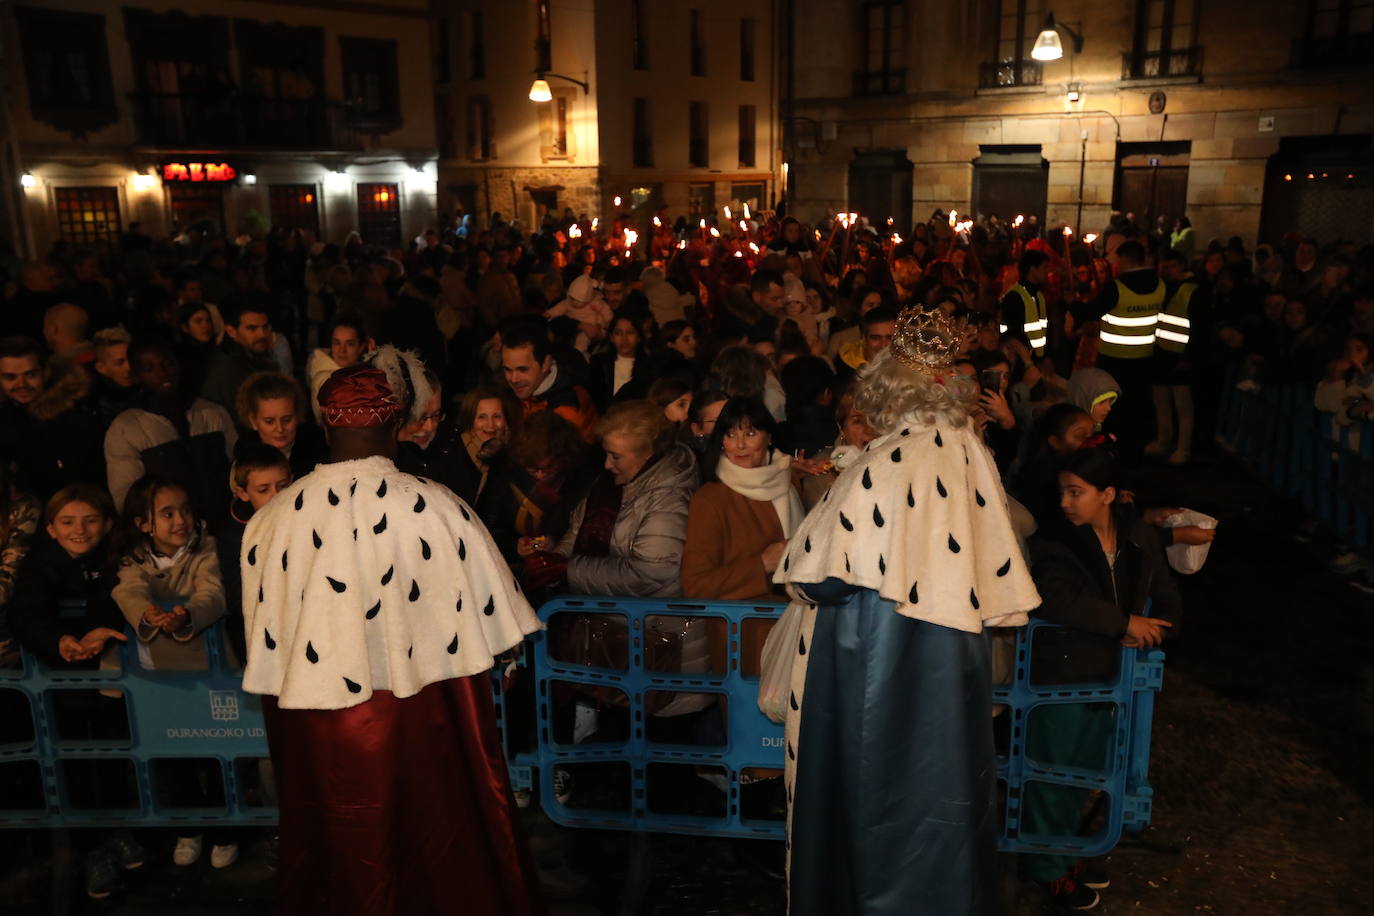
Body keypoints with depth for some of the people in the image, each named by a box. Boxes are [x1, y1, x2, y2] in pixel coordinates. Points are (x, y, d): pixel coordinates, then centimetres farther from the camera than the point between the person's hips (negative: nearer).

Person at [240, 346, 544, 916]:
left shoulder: (272, 519, -11)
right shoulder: (435, 509, -17)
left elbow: (264, 647, 1)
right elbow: (489, 621, -8)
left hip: (314, 735, 2)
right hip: (419, 718, -2)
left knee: (343, 853, 21)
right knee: (435, 845, 18)